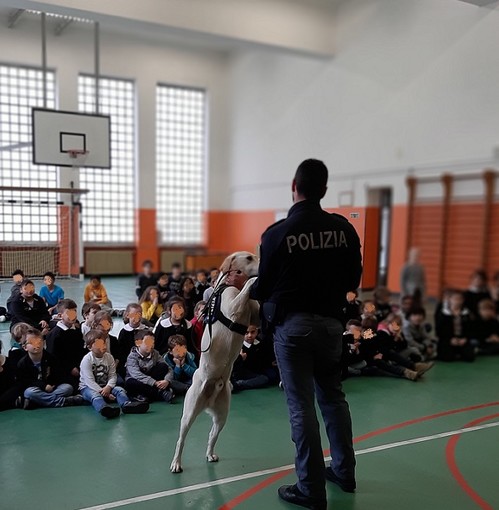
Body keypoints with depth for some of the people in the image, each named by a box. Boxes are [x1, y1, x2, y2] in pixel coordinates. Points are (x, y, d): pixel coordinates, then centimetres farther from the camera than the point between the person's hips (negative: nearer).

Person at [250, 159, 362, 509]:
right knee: (333, 396, 19)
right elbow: (353, 280, 5)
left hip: (292, 325, -4)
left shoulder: (278, 233, -12)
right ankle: (344, 471, 31)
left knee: (302, 406, 3)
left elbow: (263, 288, -5)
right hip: (330, 322, 4)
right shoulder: (344, 229, -3)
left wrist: (256, 294, 17)